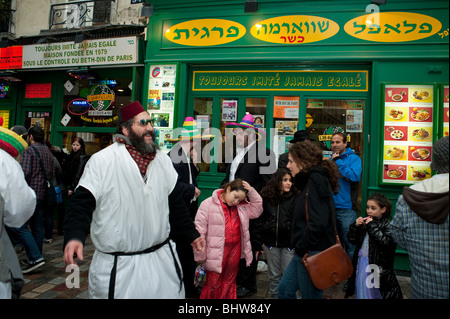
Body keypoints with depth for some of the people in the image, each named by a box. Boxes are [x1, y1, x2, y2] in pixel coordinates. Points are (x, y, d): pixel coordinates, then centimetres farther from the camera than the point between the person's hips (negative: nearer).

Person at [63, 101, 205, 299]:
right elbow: (81, 203, -12)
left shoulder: (163, 160, 3)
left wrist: (192, 235, 13)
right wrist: (74, 237, -28)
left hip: (162, 257, 4)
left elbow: (175, 204, 10)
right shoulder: (102, 161, -11)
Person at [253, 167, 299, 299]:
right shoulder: (266, 198, 1)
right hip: (270, 242, 2)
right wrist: (259, 242, 3)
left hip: (288, 243, -2)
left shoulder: (295, 198, -5)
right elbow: (259, 221, 5)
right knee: (274, 275, 16)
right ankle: (274, 295, 31)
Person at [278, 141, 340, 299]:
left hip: (313, 252, -9)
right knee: (284, 288, 17)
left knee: (311, 296, 6)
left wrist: (302, 246, -16)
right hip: (305, 252, 10)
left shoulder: (316, 180, -17)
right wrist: (299, 247, 12)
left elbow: (317, 223, -26)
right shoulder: (309, 180, 13)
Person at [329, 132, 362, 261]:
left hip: (346, 208, -5)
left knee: (349, 244, 2)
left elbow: (354, 176, -20)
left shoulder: (354, 158, -2)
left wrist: (338, 162, -15)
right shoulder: (330, 159, 12)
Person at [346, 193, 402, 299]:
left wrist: (372, 226, -22)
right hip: (361, 261, 5)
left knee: (375, 292, 9)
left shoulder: (387, 224, -10)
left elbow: (388, 243, -24)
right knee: (361, 292, 16)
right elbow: (352, 240, 6)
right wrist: (355, 226, -10)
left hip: (377, 265, -5)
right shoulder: (364, 222, 4)